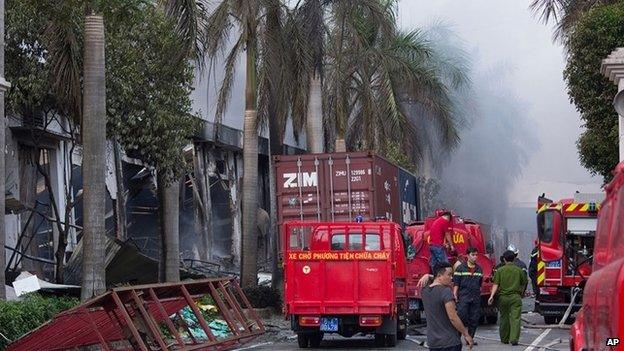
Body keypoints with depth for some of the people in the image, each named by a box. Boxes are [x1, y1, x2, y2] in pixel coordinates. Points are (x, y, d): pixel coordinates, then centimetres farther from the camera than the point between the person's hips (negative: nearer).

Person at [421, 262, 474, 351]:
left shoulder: (424, 291, 5)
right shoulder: (446, 291, -16)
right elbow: (453, 318, -18)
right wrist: (466, 334, -10)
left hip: (432, 342, 7)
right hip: (450, 342, -7)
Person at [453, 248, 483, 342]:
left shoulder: (479, 269, 13)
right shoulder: (460, 268, -1)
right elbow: (456, 284, -2)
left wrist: (479, 294, 16)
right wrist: (455, 295, -10)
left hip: (476, 298, 5)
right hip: (463, 298, -4)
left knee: (474, 319, 5)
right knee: (461, 317, -9)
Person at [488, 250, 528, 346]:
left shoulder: (500, 270, 1)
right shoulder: (519, 270, 3)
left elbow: (496, 285, -7)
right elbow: (524, 284, 14)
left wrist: (491, 296, -10)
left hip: (503, 297, 1)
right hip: (515, 297, -1)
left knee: (504, 318, 14)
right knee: (515, 318, -5)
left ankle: (504, 339, 22)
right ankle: (514, 339, -16)